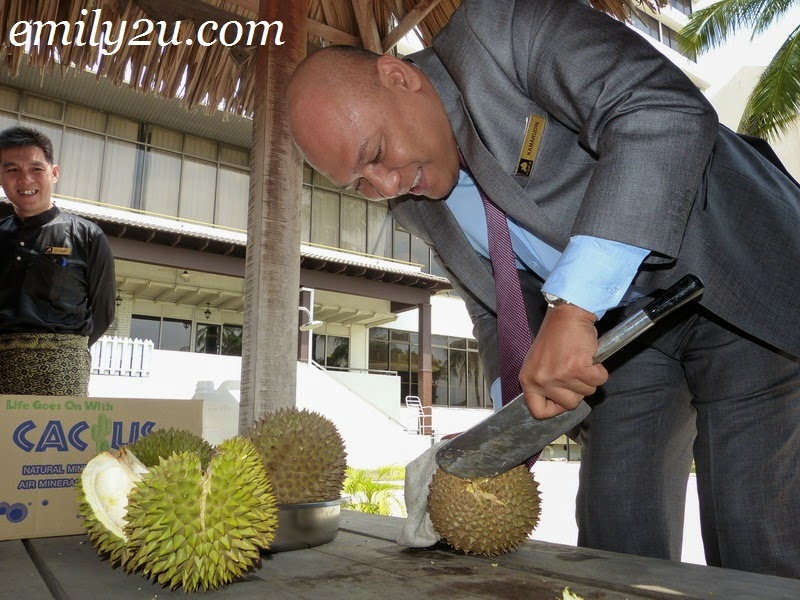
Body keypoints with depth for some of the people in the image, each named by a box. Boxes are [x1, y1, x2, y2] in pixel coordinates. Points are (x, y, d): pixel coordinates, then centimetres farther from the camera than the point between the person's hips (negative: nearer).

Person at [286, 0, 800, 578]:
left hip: (734, 290, -5)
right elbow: (497, 312, 9)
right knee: (615, 540, 3)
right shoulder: (412, 201, 2)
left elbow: (667, 113, -32)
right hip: (619, 323, 6)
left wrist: (573, 308, -38)